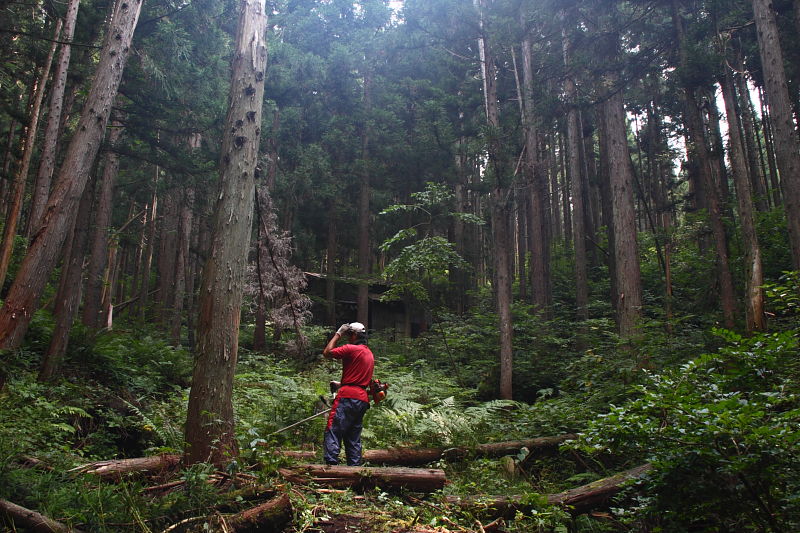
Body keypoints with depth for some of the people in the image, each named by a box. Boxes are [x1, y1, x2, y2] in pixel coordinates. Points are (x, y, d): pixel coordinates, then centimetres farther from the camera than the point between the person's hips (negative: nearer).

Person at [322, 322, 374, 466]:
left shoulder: (352, 349, -7)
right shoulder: (370, 354, 21)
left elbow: (327, 352, -5)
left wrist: (338, 334, 3)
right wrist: (341, 384, 30)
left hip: (348, 396, -8)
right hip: (363, 399, 9)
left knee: (333, 431, -10)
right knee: (353, 438, 12)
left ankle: (331, 463, -19)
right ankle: (354, 466, 10)